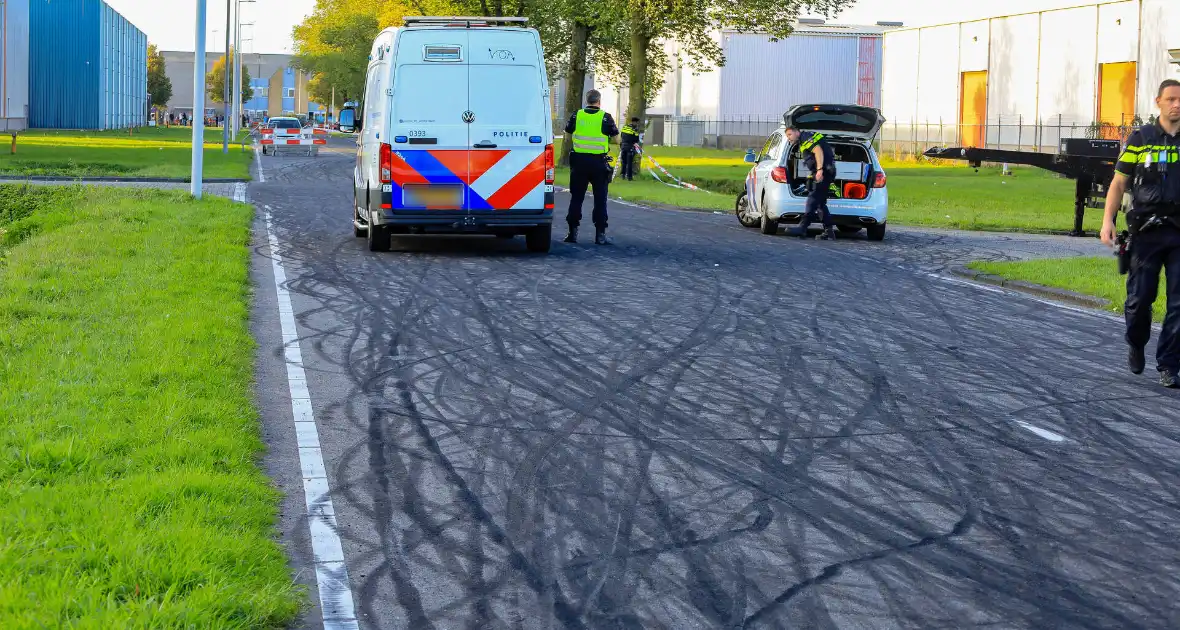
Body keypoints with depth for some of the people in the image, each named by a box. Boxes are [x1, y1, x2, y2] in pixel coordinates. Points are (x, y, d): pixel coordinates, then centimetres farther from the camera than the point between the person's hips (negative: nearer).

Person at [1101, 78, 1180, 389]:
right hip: (1147, 231, -1)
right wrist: (1107, 221, -7)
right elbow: (1119, 182, 4)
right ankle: (1136, 345, 31)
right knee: (1140, 297, 3)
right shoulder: (1140, 138, 2)